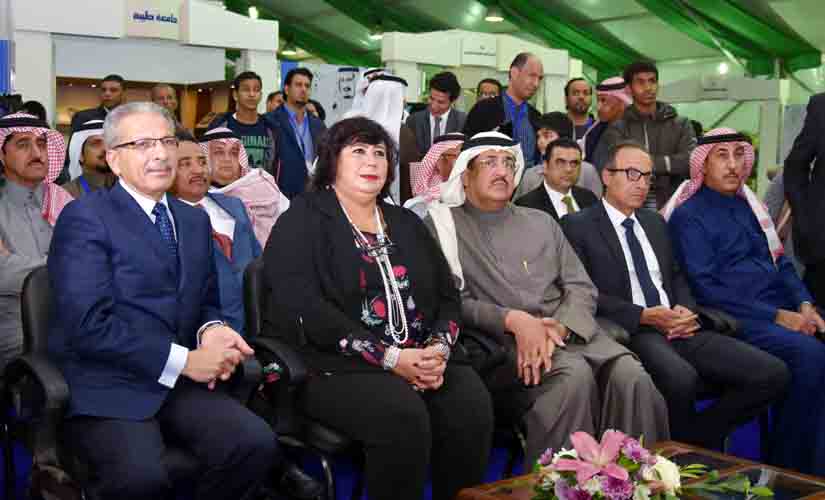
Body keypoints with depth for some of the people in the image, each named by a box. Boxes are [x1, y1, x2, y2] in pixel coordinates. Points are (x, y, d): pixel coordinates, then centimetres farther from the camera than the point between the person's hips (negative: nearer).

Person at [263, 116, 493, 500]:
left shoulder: (406, 224, 20)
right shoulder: (301, 222, 2)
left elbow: (447, 296, 14)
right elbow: (304, 308, -12)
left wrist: (438, 348, -8)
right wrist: (389, 357, -18)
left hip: (420, 357, 5)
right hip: (338, 364, -5)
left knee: (472, 404, -23)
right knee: (401, 414, -32)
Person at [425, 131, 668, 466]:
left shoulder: (542, 223, 23)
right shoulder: (443, 225, 9)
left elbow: (581, 287, 13)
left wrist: (557, 328, -9)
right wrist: (512, 319, -16)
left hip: (567, 332, 5)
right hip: (500, 340, -4)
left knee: (630, 376, -24)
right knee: (574, 373, -33)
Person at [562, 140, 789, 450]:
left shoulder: (655, 223, 23)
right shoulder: (578, 226, 2)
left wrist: (687, 311, 0)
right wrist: (645, 316, -16)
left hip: (678, 330, 6)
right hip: (629, 332, -6)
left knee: (773, 374, -12)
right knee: (681, 377, -38)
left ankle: (698, 437, 3)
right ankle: (685, 448, -8)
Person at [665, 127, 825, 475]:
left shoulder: (749, 205, 20)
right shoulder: (688, 216, 0)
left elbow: (781, 262, 22)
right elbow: (706, 288, -9)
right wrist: (777, 316, -14)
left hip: (785, 309, 7)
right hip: (735, 318, -6)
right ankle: (787, 462, -12)